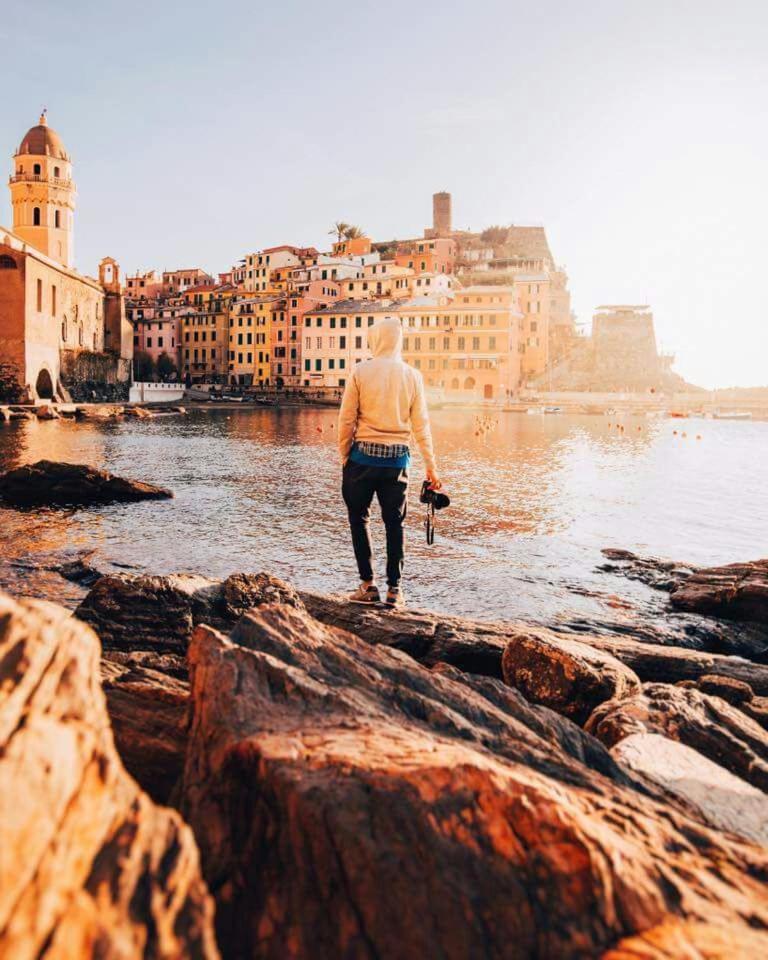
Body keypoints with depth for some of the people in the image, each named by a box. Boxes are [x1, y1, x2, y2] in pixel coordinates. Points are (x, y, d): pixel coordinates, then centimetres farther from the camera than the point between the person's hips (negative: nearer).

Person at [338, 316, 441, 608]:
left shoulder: (361, 371, -4)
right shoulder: (412, 376, 3)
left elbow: (346, 420, -5)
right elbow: (421, 425, 1)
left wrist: (344, 456, 6)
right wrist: (430, 466, 5)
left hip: (364, 455, -2)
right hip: (398, 458, 2)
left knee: (358, 518, 11)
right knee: (395, 523, 9)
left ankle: (368, 584, 10)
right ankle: (394, 589, 12)